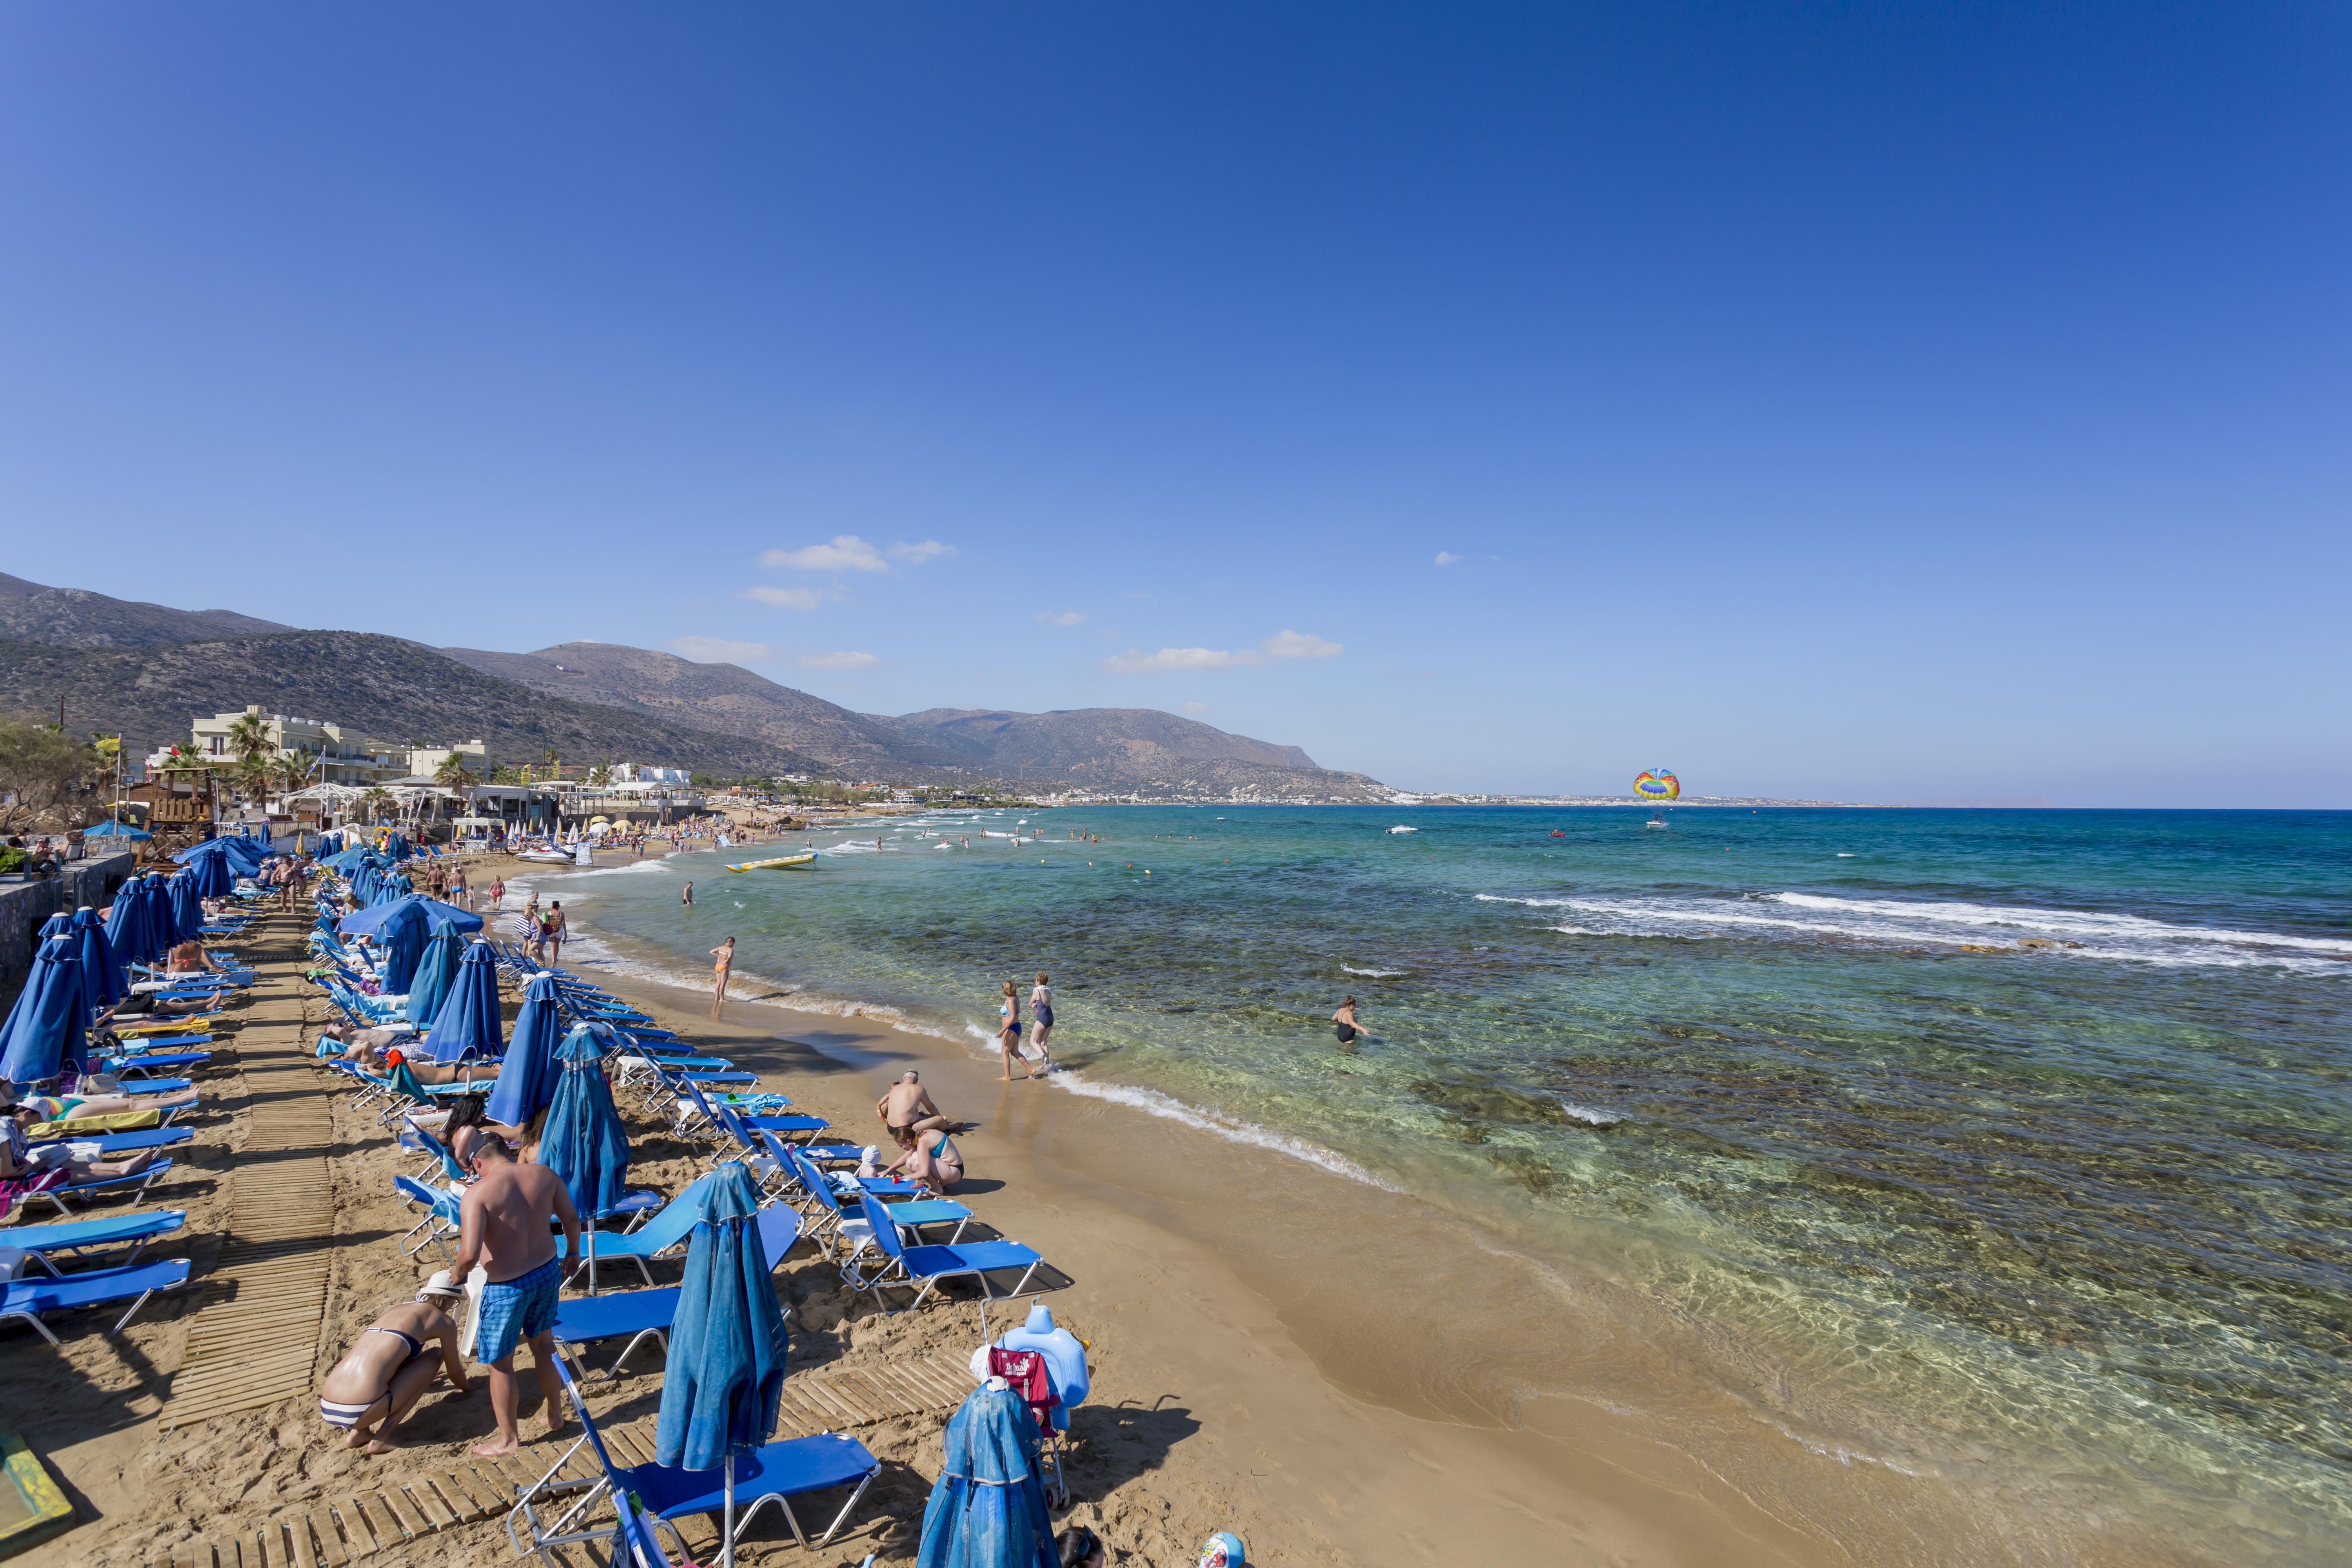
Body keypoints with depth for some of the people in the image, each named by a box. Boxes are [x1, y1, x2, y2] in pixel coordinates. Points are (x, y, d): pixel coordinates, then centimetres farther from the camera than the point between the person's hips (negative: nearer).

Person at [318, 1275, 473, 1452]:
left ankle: (359, 1433, 17)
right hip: (360, 1413, -7)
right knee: (435, 1356, 11)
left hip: (327, 1408, 7)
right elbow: (455, 1372, 19)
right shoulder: (443, 1321, 5)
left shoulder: (394, 1310, 25)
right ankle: (382, 1437, 5)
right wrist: (467, 1387, 42)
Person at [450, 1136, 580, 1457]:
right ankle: (556, 1417, 42)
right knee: (543, 1343, 26)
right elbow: (572, 1219, 2)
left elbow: (470, 1254, -26)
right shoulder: (544, 1175, -7)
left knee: (501, 1362, 16)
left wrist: (457, 1271, -3)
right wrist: (573, 1252, 20)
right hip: (547, 1272, 5)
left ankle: (508, 1439, 32)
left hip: (507, 1287, -5)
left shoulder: (478, 1193, -21)